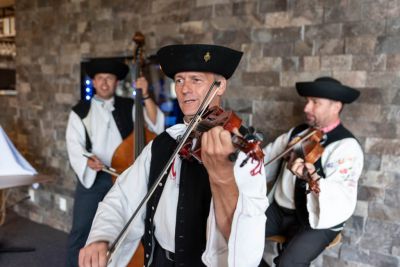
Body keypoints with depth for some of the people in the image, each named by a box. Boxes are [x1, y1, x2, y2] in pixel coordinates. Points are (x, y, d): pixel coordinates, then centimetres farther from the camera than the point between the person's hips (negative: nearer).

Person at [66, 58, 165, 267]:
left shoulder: (129, 107, 7)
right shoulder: (80, 111, 6)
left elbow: (156, 126, -4)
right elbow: (74, 146, -2)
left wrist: (146, 97, -12)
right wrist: (88, 160, -23)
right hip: (92, 177, 0)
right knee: (80, 230, 1)